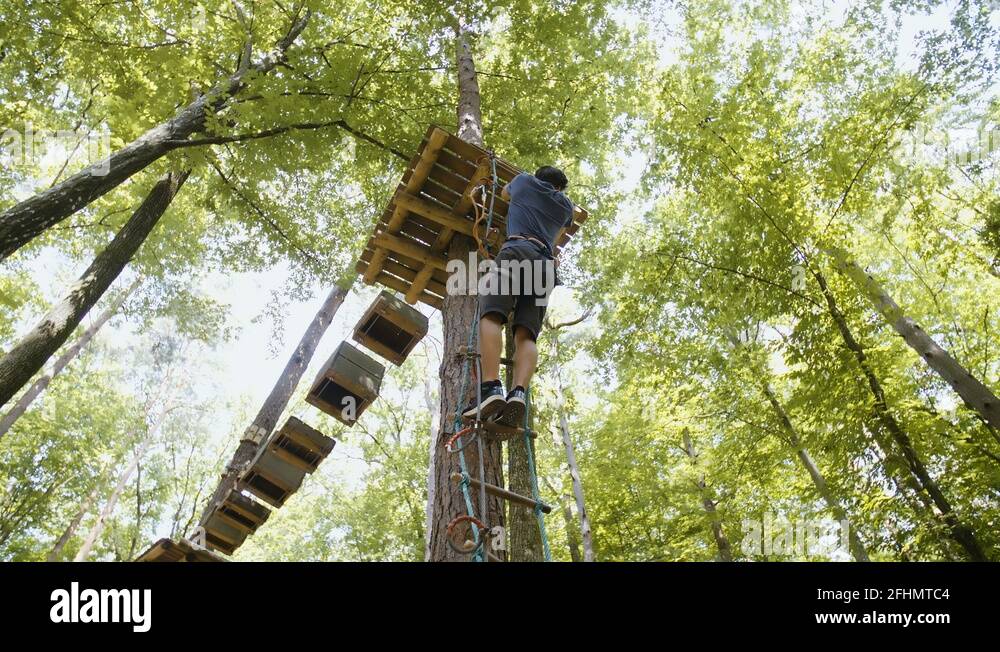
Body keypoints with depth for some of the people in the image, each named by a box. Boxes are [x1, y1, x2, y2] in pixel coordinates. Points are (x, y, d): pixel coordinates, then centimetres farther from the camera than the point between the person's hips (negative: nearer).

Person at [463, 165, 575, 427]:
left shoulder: (525, 181, 26)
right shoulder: (566, 205, 32)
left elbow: (504, 194, 49)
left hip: (518, 250, -3)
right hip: (546, 263, 4)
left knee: (491, 315, -18)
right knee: (526, 334, -9)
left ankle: (491, 387, -39)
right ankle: (518, 393, -33)